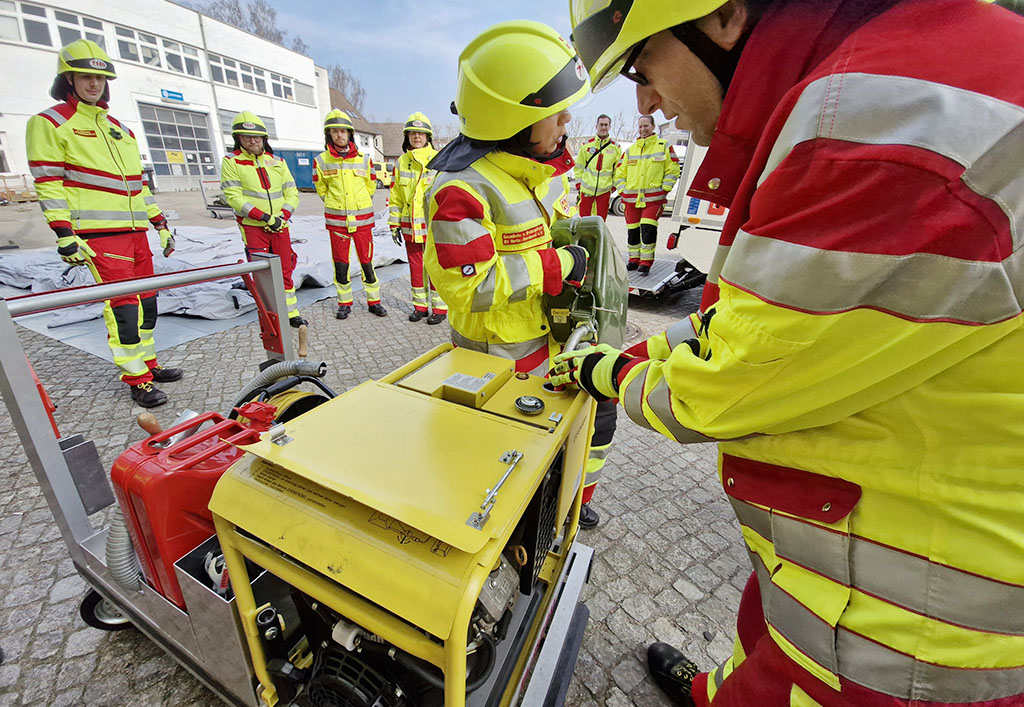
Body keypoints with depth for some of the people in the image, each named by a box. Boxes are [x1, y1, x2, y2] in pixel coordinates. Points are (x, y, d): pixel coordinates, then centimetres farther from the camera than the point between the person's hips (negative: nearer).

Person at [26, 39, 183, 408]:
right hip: (98, 232, -6)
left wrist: (160, 223, 16)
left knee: (146, 300, 8)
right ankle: (136, 380, -5)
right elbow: (48, 183, -5)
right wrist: (64, 235, -13)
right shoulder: (50, 122, 2)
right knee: (123, 303, -11)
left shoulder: (119, 128, 22)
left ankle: (148, 363, 20)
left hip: (136, 230, 7)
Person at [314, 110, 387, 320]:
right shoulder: (321, 161, 1)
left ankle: (374, 301, 15)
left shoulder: (364, 159, 3)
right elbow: (321, 189, 14)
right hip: (336, 221, 0)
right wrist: (336, 205, 13)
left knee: (367, 261, 3)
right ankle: (344, 303, 18)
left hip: (363, 219, 0)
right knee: (340, 263, 5)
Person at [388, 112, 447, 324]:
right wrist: (394, 223, 11)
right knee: (415, 267, 10)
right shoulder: (402, 162, 11)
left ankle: (439, 307, 10)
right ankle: (420, 305, 22)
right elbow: (395, 196, 14)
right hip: (410, 226, 5)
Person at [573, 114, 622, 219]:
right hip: (586, 189, -1)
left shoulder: (616, 147, 6)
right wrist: (578, 184, 3)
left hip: (605, 190, 1)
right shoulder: (586, 145, 4)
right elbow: (579, 167, 8)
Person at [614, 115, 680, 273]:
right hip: (631, 198, 4)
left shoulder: (664, 146, 6)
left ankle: (646, 262, -6)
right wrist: (623, 190, 5)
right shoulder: (630, 150, 16)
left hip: (653, 198, -4)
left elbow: (672, 171, 4)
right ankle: (634, 259, 19)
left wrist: (664, 189, -6)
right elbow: (619, 173, 17)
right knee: (632, 230, 5)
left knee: (648, 229, -14)